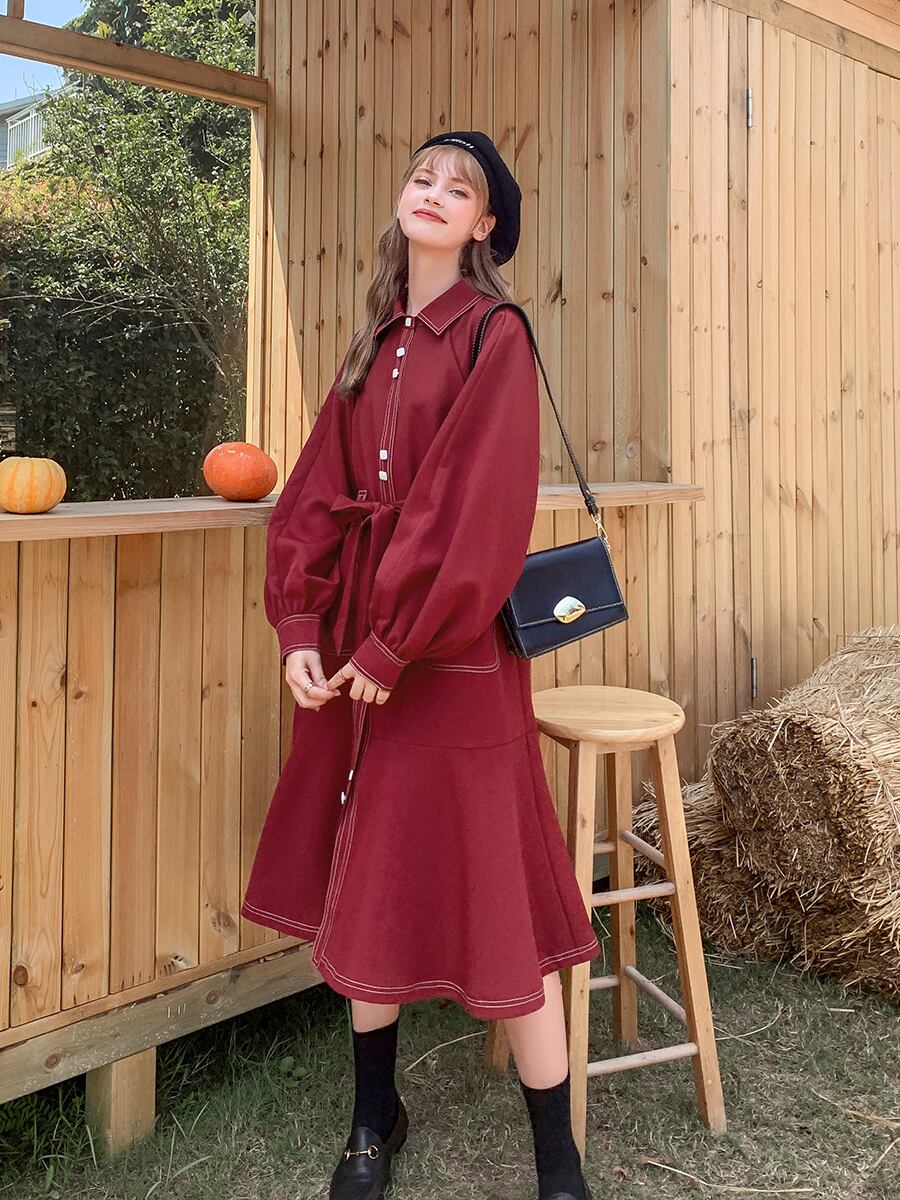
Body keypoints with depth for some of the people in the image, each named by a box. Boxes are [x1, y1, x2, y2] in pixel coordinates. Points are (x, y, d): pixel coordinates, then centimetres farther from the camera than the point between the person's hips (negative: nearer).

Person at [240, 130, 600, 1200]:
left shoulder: (495, 337, -6)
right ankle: (375, 1113, 31)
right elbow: (317, 493, 8)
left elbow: (475, 507, -16)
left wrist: (398, 644, -17)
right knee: (363, 879, 12)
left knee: (484, 879, -2)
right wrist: (299, 625, -4)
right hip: (352, 643, 7)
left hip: (451, 645, -6)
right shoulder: (375, 343, 14)